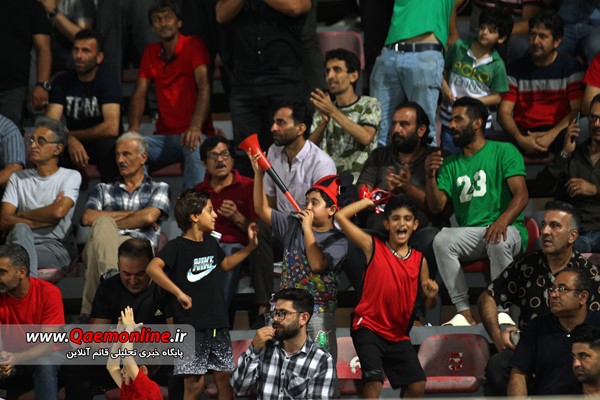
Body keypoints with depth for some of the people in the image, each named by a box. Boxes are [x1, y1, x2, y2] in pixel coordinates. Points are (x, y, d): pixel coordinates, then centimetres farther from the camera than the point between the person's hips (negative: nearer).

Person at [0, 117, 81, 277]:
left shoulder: (71, 177, 9)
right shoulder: (18, 179, 19)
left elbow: (58, 211, -12)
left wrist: (22, 215, 1)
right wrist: (44, 219, -5)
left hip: (56, 247, -3)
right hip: (22, 241, 3)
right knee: (20, 229, -35)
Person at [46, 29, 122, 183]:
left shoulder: (108, 81, -15)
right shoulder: (62, 82, -3)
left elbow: (112, 127, -28)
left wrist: (70, 134, -17)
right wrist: (70, 140, -34)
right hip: (73, 145, 3)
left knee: (107, 144, -38)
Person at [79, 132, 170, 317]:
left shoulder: (159, 188, 26)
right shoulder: (104, 190, 33)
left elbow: (149, 217, 3)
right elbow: (87, 218, 11)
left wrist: (112, 222, 7)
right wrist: (130, 214, 8)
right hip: (103, 247, 2)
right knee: (103, 224, -36)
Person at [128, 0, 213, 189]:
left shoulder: (193, 45, -3)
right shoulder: (150, 52, 14)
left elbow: (204, 86, -16)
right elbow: (139, 93, 8)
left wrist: (195, 127, -32)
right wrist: (133, 128, -13)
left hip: (192, 134, -5)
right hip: (164, 137, 5)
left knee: (195, 150, -40)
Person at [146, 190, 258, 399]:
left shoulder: (211, 243, 12)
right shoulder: (177, 246, -11)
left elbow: (226, 264, 33)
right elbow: (153, 268, -26)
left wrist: (250, 246, 25)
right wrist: (179, 293, -25)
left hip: (218, 324, 7)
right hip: (191, 327, -7)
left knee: (225, 377, 9)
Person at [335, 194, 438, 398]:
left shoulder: (419, 260, 6)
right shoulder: (373, 246, -1)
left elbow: (428, 304, 12)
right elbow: (341, 216, -5)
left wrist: (431, 295, -11)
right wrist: (369, 201, 6)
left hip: (398, 333, 4)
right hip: (368, 327, -4)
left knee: (418, 385, 0)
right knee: (374, 381, -20)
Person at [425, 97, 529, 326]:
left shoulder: (504, 152, 5)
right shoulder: (450, 164, 19)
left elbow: (521, 194, -9)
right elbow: (436, 206, 10)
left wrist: (503, 220, -28)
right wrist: (430, 177, -9)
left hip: (507, 230, -4)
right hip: (470, 235, 4)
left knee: (498, 241, -39)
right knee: (442, 240, -28)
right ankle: (464, 313, -28)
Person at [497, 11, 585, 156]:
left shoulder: (570, 67, 6)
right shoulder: (516, 68, 11)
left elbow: (577, 110, -3)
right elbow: (504, 112, 3)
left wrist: (551, 135, -19)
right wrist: (520, 139, -18)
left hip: (556, 133, -2)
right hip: (523, 134, 3)